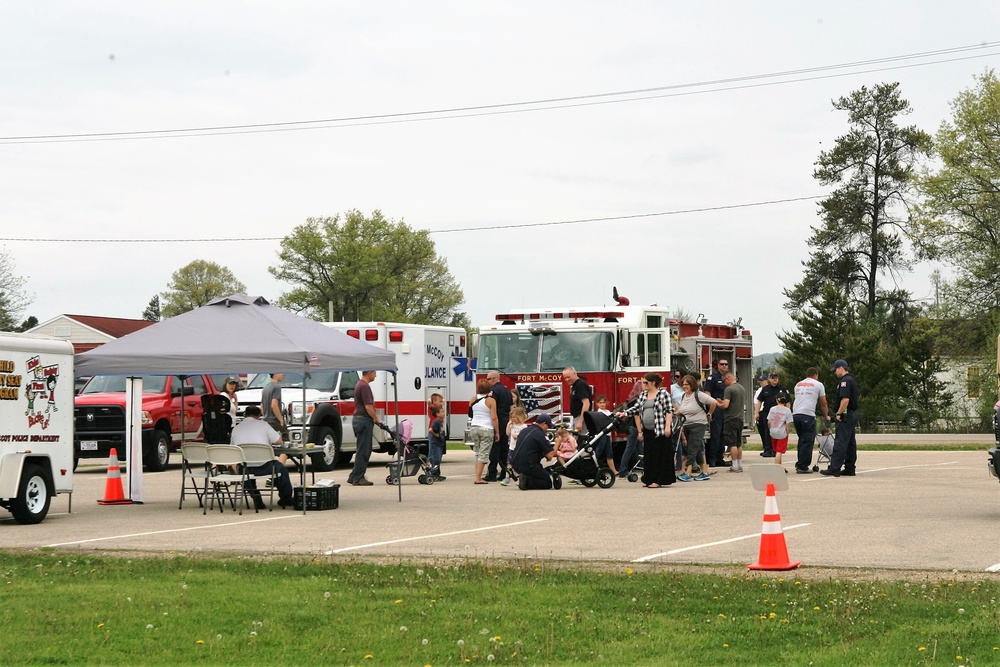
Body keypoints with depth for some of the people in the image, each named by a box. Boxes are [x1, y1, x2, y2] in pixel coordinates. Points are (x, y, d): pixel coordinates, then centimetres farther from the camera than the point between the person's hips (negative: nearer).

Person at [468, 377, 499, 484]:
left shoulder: (473, 399, 4)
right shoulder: (491, 400, -9)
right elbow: (494, 418, -12)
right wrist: (497, 432, -5)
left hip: (474, 427, 5)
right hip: (487, 429, -5)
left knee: (478, 453, 16)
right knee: (484, 454, -2)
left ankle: (478, 476, 14)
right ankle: (478, 478, -7)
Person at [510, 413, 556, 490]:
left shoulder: (524, 430, 14)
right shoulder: (540, 434, -11)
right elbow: (550, 455, -15)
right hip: (528, 465, -8)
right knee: (548, 483, 3)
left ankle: (524, 478, 2)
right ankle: (527, 481, -16)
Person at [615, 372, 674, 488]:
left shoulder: (663, 393, -6)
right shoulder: (643, 395, 15)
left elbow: (669, 411, -9)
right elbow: (636, 408, 13)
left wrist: (667, 426, -16)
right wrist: (624, 413, -1)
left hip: (660, 430, -7)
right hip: (647, 431, 7)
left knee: (659, 455, -4)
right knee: (648, 456, 8)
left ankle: (658, 480, -2)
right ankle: (649, 480, 13)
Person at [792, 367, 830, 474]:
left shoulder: (798, 384, 23)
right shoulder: (818, 384, 8)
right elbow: (823, 403, 12)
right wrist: (826, 416, 27)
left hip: (795, 414, 6)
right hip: (808, 415, -6)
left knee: (802, 440, 17)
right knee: (807, 441, -2)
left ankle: (799, 464, 17)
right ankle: (803, 467, -5)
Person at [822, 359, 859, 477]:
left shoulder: (845, 381, -14)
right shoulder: (851, 380, 18)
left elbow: (845, 399, -23)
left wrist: (839, 413, -17)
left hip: (845, 415, -10)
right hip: (852, 415, 10)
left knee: (840, 442, -12)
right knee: (850, 443, 11)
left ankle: (835, 468, -14)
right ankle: (850, 468, 13)